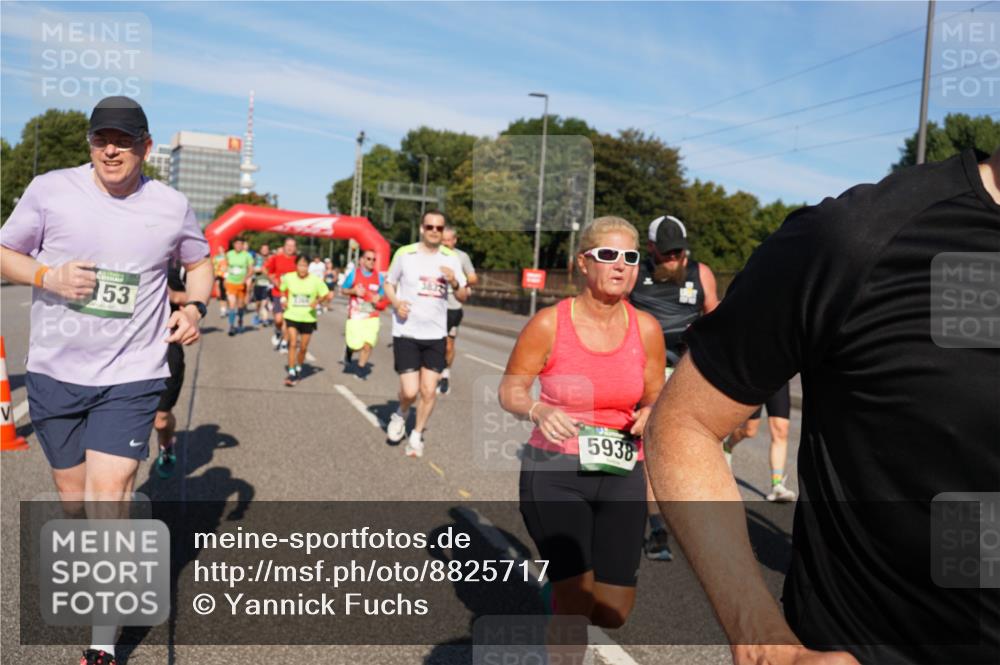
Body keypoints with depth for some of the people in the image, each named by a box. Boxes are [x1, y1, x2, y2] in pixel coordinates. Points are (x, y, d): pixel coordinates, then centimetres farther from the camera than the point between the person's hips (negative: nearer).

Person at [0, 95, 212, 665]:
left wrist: (195, 306, -5)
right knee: (74, 501, 13)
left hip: (131, 375, -2)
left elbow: (200, 261, 14)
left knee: (107, 502, -9)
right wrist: (48, 276, -15)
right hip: (55, 371, 2)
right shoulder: (50, 190, -4)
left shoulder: (172, 206, -2)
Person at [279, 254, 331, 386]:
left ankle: (299, 368, 34)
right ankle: (291, 372, -7)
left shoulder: (315, 280, -9)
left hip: (308, 318, 0)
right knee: (293, 344, -14)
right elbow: (283, 289, 15)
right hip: (292, 316, 0)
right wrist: (283, 299, -4)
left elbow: (325, 294, -1)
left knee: (303, 347, 9)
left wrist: (317, 301, -19)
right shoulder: (288, 277, -5)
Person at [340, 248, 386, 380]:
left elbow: (383, 295, 15)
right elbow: (343, 290, 8)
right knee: (355, 345, -4)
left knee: (368, 344, -8)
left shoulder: (379, 277, 4)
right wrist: (354, 291, -11)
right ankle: (348, 350, 34)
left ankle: (361, 368, 14)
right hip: (355, 315, -2)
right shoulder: (353, 274, -1)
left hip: (372, 316, 2)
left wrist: (379, 297, -8)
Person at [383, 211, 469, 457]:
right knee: (410, 391, -6)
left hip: (435, 335, 2)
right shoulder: (404, 254, -4)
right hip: (406, 333, -2)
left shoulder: (451, 258, 1)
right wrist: (396, 302, -13)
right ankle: (401, 414, 29)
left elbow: (463, 296, 4)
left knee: (429, 391, 3)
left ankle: (416, 436, 24)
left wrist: (454, 282, -18)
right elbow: (389, 283, 7)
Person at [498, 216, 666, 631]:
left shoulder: (646, 329, 0)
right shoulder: (549, 324, -9)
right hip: (554, 471, -3)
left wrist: (650, 413, -10)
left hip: (622, 474, 4)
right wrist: (537, 411, -23)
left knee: (614, 615, 7)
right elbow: (510, 389, -2)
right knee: (575, 602, -13)